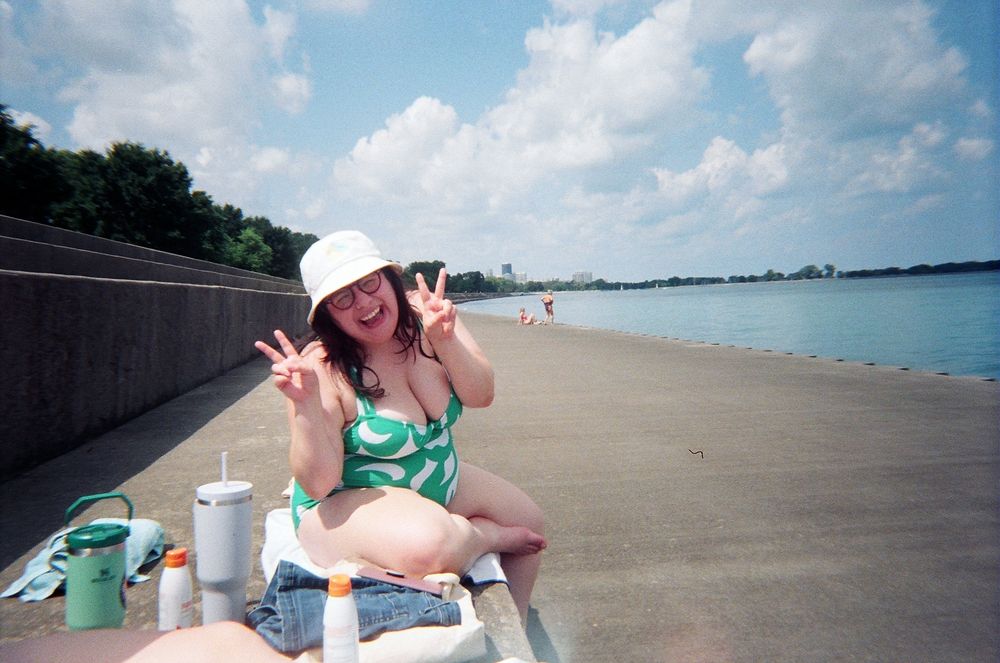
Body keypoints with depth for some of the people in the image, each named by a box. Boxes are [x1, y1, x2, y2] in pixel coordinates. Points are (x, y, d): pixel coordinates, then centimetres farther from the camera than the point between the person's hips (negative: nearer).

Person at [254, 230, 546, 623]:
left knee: (530, 520, 13)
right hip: (350, 501, -6)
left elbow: (481, 396, -15)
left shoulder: (424, 313, -10)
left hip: (440, 484, 7)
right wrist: (305, 404, -38)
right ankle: (488, 536, -1)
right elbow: (317, 484, -25)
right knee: (428, 543, -37)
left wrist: (446, 340, -31)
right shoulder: (325, 368, -24)